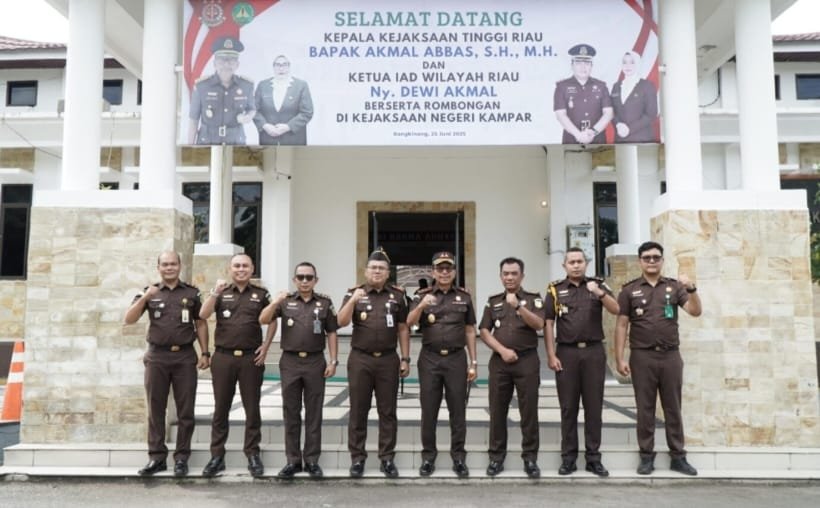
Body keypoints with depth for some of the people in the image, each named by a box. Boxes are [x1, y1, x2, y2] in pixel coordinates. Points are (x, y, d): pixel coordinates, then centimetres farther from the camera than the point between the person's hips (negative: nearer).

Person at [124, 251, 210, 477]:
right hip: (157, 357, 1)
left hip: (185, 357, 0)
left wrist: (205, 353, 2)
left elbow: (200, 324, 10)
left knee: (185, 411, 2)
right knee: (156, 410, 6)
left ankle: (181, 458, 12)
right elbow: (129, 320, -3)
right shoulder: (149, 292, 7)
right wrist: (145, 298, -17)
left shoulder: (191, 293, 6)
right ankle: (157, 457, 14)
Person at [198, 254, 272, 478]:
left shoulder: (261, 294, 7)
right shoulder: (221, 293, 8)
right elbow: (203, 315, -5)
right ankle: (216, 456, 16)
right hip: (223, 357, 1)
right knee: (220, 409, 7)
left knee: (252, 409, 5)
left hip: (251, 358, -1)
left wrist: (265, 347, 0)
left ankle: (253, 455, 15)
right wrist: (215, 292, -17)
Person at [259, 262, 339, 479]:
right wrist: (275, 303, -21)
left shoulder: (324, 302, 5)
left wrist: (333, 361, -1)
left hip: (315, 362, 0)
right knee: (291, 413, 6)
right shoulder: (286, 301, 5)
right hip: (290, 362, 1)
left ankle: (312, 460, 14)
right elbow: (263, 320, -4)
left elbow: (331, 333, 6)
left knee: (314, 413, 5)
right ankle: (292, 460, 15)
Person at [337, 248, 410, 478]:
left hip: (388, 360, 1)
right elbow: (342, 322, -7)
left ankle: (387, 459, 15)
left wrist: (405, 359, 4)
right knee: (358, 411, 5)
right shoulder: (354, 293, 4)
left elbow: (403, 329, 8)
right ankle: (357, 458, 14)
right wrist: (353, 300, -21)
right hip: (360, 359, -1)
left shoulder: (397, 295, 7)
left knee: (387, 411, 6)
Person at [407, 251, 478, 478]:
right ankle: (428, 457, 15)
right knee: (429, 410, 4)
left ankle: (458, 457, 14)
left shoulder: (464, 297, 7)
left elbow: (470, 331, 9)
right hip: (429, 359, 0)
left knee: (457, 410, 4)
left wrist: (473, 362, 5)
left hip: (456, 359, 1)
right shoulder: (422, 296, 3)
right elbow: (409, 323, -11)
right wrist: (421, 306, -30)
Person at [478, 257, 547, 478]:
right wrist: (502, 350, -8)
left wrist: (518, 306, -23)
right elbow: (484, 332, 6)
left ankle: (530, 458, 9)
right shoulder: (493, 301, 12)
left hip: (527, 361, -2)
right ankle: (496, 457, 13)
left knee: (529, 412, 0)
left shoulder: (534, 299, 5)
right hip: (499, 361, 2)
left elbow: (539, 324, -11)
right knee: (497, 411, 4)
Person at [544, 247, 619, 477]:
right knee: (568, 407, 4)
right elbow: (549, 324, 3)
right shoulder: (555, 290, 5)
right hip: (566, 352, 0)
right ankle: (568, 457, 12)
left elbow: (615, 310, -6)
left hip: (594, 351, 1)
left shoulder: (597, 285, 7)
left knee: (594, 406, 4)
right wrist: (551, 355, -4)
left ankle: (593, 457, 13)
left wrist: (599, 293, -24)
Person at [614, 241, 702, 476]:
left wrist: (691, 289, -20)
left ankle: (678, 457, 17)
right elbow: (621, 325, 1)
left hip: (671, 356, 1)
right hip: (642, 356, -1)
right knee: (645, 409, 5)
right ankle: (647, 456, 14)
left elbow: (695, 311, -2)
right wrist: (619, 358, -5)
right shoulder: (629, 290, 2)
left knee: (673, 408, 8)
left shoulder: (674, 286, 6)